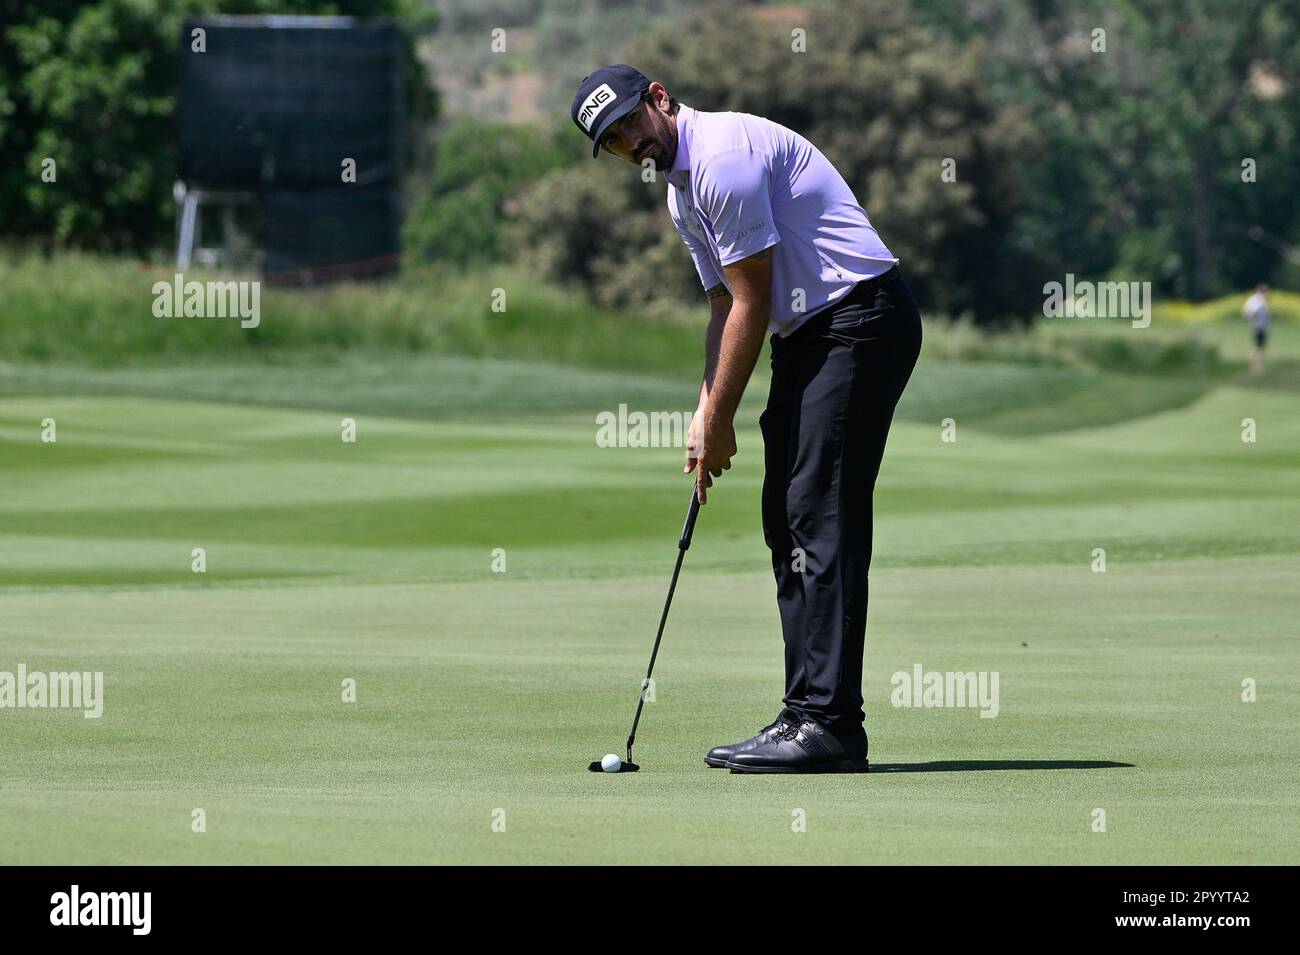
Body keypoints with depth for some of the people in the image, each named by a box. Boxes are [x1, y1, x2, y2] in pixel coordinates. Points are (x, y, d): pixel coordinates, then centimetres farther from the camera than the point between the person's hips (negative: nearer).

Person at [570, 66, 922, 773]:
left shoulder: (723, 154, -16)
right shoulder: (681, 191, 16)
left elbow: (752, 302, -14)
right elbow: (725, 307, 22)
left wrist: (720, 421, -8)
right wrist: (706, 412, 9)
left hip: (859, 317, -11)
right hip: (804, 333, 11)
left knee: (820, 518, -15)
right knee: (786, 522, 8)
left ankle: (829, 724, -18)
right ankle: (807, 714, 10)